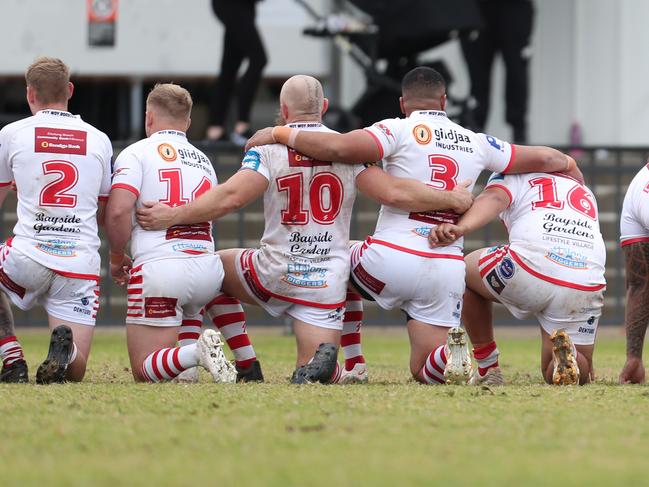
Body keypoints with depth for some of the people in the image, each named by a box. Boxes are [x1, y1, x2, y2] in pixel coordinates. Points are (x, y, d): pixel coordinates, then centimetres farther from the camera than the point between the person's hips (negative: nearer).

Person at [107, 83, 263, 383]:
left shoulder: (136, 153, 3)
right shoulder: (204, 161, 22)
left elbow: (118, 210, -11)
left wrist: (117, 258, 6)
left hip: (159, 266, -5)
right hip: (208, 266, 5)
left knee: (144, 371, 3)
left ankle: (196, 352, -27)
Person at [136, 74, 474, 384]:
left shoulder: (269, 148, -6)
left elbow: (231, 197, -18)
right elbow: (394, 193, -6)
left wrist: (172, 216, -13)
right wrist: (452, 199, 6)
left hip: (275, 272, -2)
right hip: (328, 281, 2)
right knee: (317, 376, 8)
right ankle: (321, 363, -28)